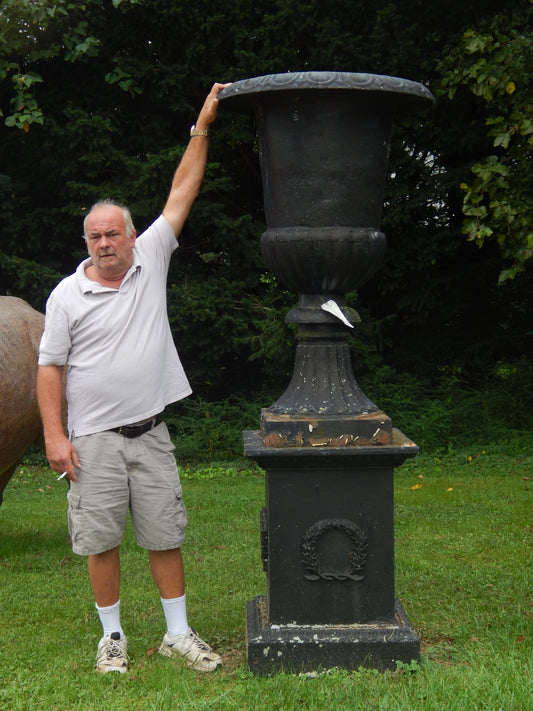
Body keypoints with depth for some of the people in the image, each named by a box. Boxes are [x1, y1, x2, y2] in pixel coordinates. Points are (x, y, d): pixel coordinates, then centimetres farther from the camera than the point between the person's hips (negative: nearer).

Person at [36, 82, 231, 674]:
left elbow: (181, 194, 2)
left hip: (150, 433, 2)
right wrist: (54, 435, -9)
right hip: (93, 440, -1)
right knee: (100, 541, 4)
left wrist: (202, 126, 0)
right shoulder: (66, 295, -1)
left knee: (165, 536, 7)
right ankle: (112, 636, 19)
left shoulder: (151, 262, 4)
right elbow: (49, 367, -1)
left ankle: (178, 633, 17)